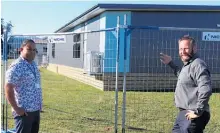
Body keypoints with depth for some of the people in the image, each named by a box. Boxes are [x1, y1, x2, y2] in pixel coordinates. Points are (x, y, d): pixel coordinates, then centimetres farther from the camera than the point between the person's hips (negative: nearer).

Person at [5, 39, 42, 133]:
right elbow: (8, 89, -19)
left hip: (36, 110, 9)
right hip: (24, 111, -9)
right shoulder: (16, 66, -15)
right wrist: (16, 108, -20)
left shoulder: (33, 65, 12)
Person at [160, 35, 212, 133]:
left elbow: (206, 90, -28)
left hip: (192, 115, -10)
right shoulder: (187, 65, 13)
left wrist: (198, 111, -24)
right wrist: (171, 64, 31)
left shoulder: (197, 65, -19)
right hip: (184, 114, 10)